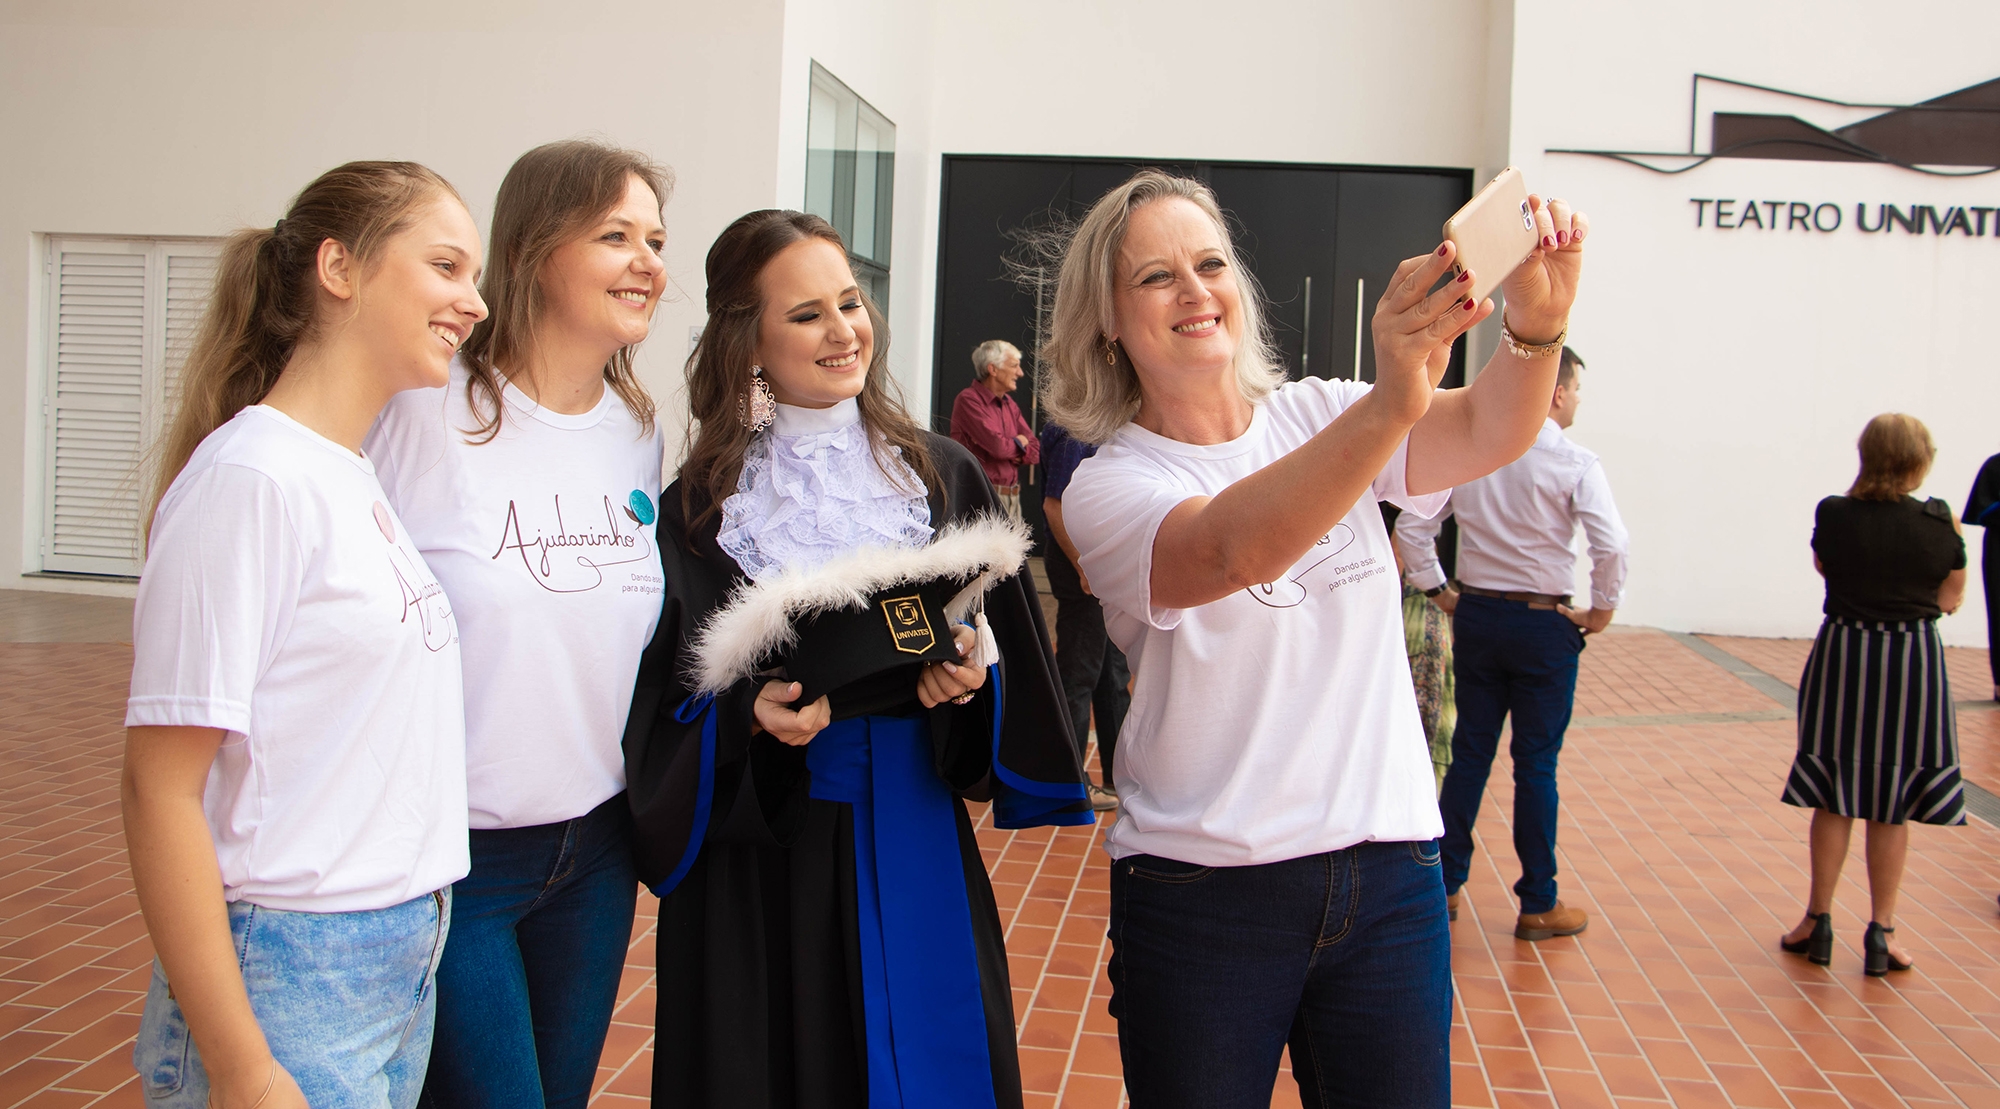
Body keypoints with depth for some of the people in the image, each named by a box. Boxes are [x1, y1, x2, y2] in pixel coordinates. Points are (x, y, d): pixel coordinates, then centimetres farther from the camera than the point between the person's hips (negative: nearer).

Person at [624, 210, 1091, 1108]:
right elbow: (661, 706, 0)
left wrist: (972, 675, -10)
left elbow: (1007, 645, 10)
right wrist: (751, 717, -18)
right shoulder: (698, 506, -2)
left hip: (916, 837, 2)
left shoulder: (942, 475, 4)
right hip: (761, 850, -2)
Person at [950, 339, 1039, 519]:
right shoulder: (968, 399, -9)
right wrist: (1019, 443, 3)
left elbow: (1036, 450, 13)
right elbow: (997, 447, -18)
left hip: (1012, 497, 7)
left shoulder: (1010, 405, 16)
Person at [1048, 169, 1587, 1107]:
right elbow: (1236, 548, -30)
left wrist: (1537, 323, -35)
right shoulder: (1107, 485, -8)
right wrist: (1392, 403, -45)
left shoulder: (1318, 416, 5)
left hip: (1389, 868, 3)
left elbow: (1487, 433, -13)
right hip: (1204, 895, -3)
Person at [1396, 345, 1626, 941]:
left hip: (1476, 617, 4)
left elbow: (1412, 526, 2)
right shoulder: (1574, 463, -12)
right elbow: (1611, 545, -21)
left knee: (1469, 754, 13)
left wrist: (1441, 592, 11)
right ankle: (1539, 906, 13)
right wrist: (1601, 611, -7)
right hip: (1544, 624, -4)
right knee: (1536, 766, 4)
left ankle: (1444, 885, 20)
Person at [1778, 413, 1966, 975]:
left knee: (1833, 797, 10)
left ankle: (1818, 920, 13)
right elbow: (1949, 600, 2)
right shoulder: (1939, 524, -9)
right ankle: (1882, 930, 12)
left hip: (1843, 656, 0)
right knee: (1891, 806, 8)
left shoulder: (1834, 515, -9)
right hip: (1914, 661, 0)